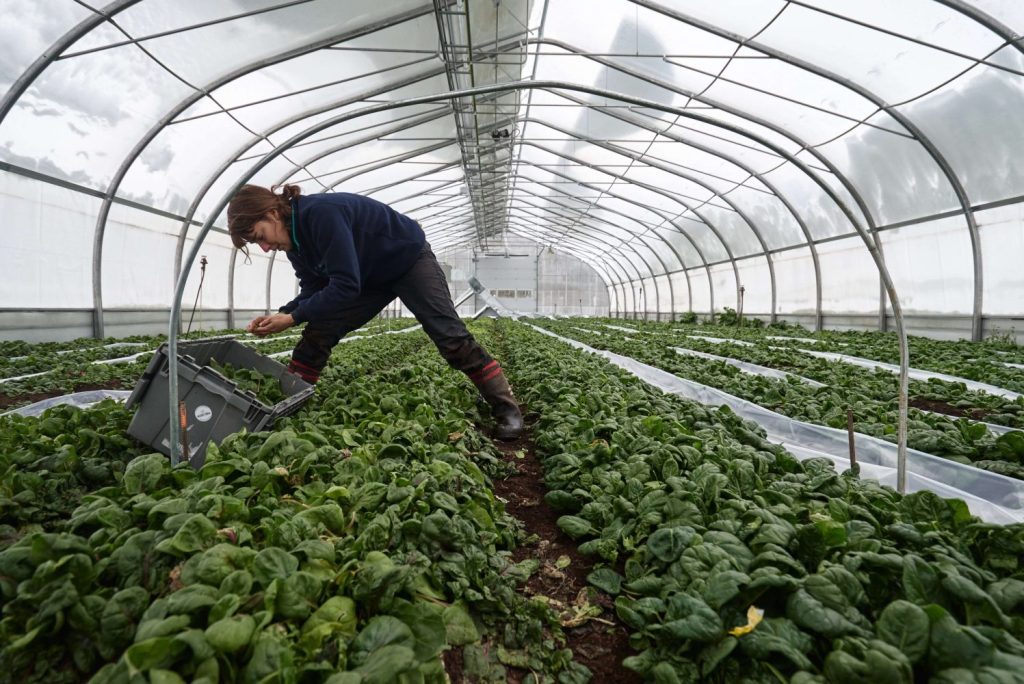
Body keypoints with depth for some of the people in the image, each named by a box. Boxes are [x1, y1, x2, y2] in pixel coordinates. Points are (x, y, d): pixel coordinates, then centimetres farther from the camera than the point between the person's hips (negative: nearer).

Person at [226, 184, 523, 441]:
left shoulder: (322, 213, -34)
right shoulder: (296, 240, -6)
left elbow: (346, 286, -37)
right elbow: (314, 291, -1)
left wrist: (292, 318, -31)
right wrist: (280, 314, -17)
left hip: (409, 257, -8)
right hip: (371, 276, 8)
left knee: (449, 335, -12)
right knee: (317, 334, -2)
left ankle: (506, 407, -4)